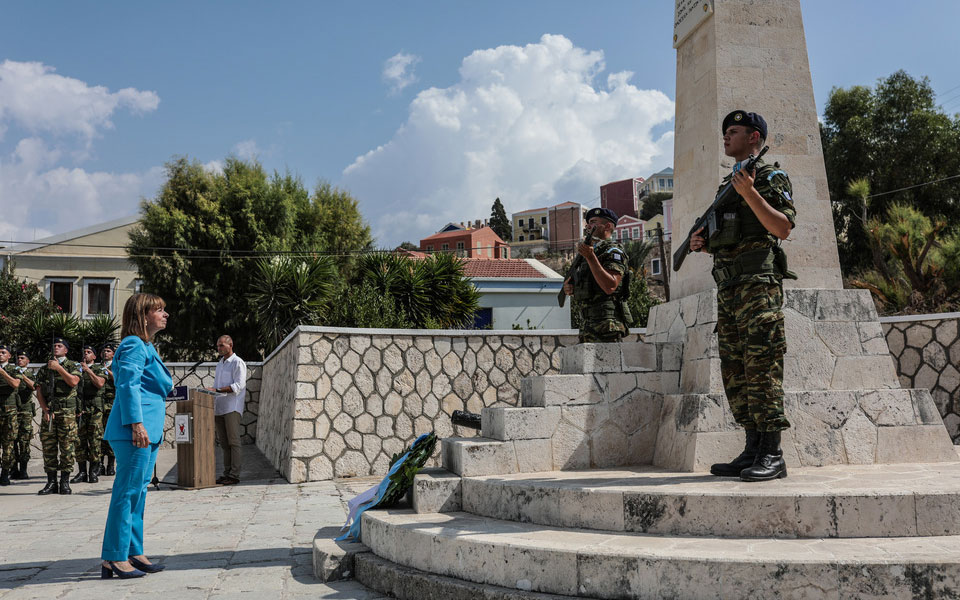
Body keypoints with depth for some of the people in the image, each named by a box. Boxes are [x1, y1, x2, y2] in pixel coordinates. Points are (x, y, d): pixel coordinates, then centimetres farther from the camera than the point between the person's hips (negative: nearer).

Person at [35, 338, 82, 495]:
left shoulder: (73, 366, 6)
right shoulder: (44, 369, 15)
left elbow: (73, 382, -14)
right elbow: (39, 392, 10)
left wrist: (59, 368, -13)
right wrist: (45, 409, -3)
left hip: (67, 412, -3)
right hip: (48, 412, 3)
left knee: (67, 447, -5)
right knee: (48, 446, 3)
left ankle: (65, 482, 1)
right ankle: (51, 482, 8)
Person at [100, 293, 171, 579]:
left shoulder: (146, 347, 21)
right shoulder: (134, 345, -11)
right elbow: (128, 385, -19)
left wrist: (158, 405, 27)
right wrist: (136, 423, -24)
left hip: (148, 431, 11)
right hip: (135, 430, -11)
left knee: (138, 492, 13)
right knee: (127, 491, -6)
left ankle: (133, 553, 20)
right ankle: (114, 558, 0)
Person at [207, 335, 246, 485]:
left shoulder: (237, 363, -3)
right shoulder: (220, 364, 22)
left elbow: (238, 386, -14)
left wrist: (217, 390, -21)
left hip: (232, 408, -8)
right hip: (219, 408, 8)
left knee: (233, 442, -8)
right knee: (224, 443, 8)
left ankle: (234, 475, -8)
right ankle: (227, 473, 11)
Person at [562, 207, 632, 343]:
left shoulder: (613, 252, -6)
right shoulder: (591, 251, 21)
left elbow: (610, 287, -21)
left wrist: (591, 257, -23)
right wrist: (569, 288, 5)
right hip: (587, 323, 9)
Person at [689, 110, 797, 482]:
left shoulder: (771, 176, 2)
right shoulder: (726, 185, 25)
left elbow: (783, 228, -11)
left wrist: (750, 193, -19)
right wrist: (701, 242, 9)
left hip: (758, 281, -8)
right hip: (727, 285, 8)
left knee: (762, 366, -11)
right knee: (735, 371, 5)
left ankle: (772, 455, -9)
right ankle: (752, 450, 10)